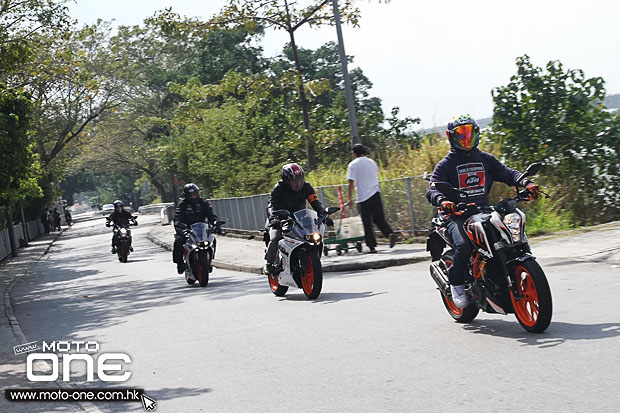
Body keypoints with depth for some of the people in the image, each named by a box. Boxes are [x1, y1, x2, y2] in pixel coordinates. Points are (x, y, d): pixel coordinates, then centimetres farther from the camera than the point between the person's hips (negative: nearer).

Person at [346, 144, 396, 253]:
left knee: (367, 223, 2)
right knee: (379, 218, 8)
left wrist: (350, 199, -4)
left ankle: (372, 246, 4)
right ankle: (390, 233, -16)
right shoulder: (372, 162, 14)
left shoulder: (353, 164, -3)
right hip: (376, 193, 4)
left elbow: (351, 183, -7)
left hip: (363, 196, -4)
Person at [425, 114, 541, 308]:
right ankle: (456, 283, -7)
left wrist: (526, 183, -16)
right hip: (457, 215, -4)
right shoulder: (445, 165, 5)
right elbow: (433, 189, -9)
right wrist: (443, 201, -33)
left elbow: (507, 173, 5)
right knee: (464, 245, -31)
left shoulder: (486, 159, 18)